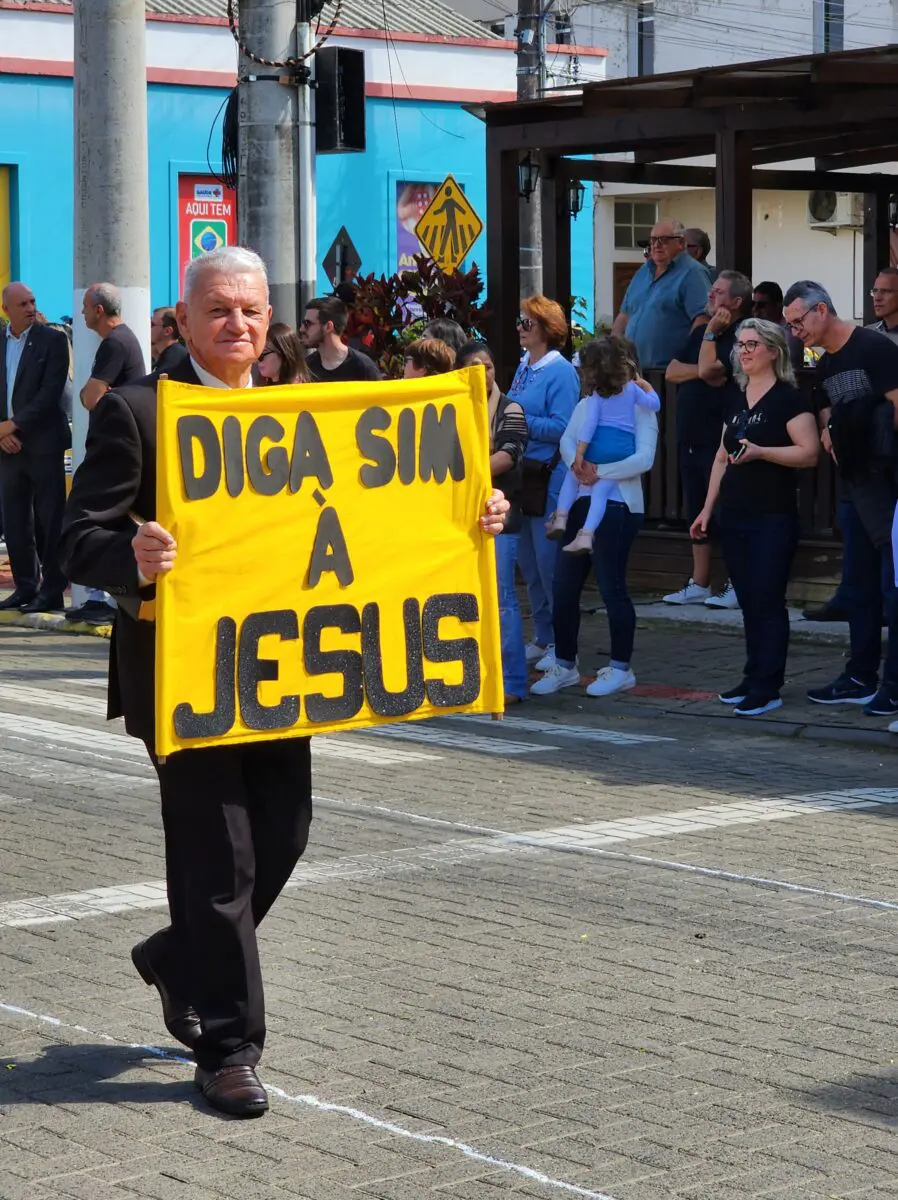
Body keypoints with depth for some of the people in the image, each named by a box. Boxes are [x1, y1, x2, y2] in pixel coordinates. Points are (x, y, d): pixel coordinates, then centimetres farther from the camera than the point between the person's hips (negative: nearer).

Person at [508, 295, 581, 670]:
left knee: (549, 562, -5)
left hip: (549, 477, -9)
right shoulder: (523, 367, 13)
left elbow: (562, 427, -19)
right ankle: (542, 638, 24)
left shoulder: (561, 372, -12)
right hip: (520, 474, 9)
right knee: (527, 562, 13)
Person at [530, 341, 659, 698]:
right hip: (582, 503, 7)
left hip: (617, 506, -7)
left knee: (612, 587, -4)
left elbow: (644, 458, -14)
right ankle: (564, 665, 16)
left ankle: (621, 668, 8)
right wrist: (579, 466, -18)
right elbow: (567, 441, 2)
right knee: (563, 586, 5)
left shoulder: (639, 408, -2)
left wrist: (600, 472, -18)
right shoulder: (587, 404, 16)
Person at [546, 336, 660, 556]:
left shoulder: (596, 395, 4)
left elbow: (589, 423, -5)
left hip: (599, 446, -2)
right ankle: (586, 534, -19)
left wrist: (579, 455, -8)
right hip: (625, 450, 2)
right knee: (602, 489, -2)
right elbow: (655, 404, 22)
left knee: (573, 475, 22)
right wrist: (646, 385, 40)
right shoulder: (632, 389, 12)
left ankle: (561, 517, 8)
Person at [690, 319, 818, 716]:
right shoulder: (736, 400, 15)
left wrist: (760, 451, -25)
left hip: (774, 517, -7)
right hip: (735, 516, 7)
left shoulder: (788, 398, -8)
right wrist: (708, 508, 16)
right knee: (748, 601, 10)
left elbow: (809, 453, -16)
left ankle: (768, 688, -2)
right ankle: (753, 678, 17)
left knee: (767, 601, -5)